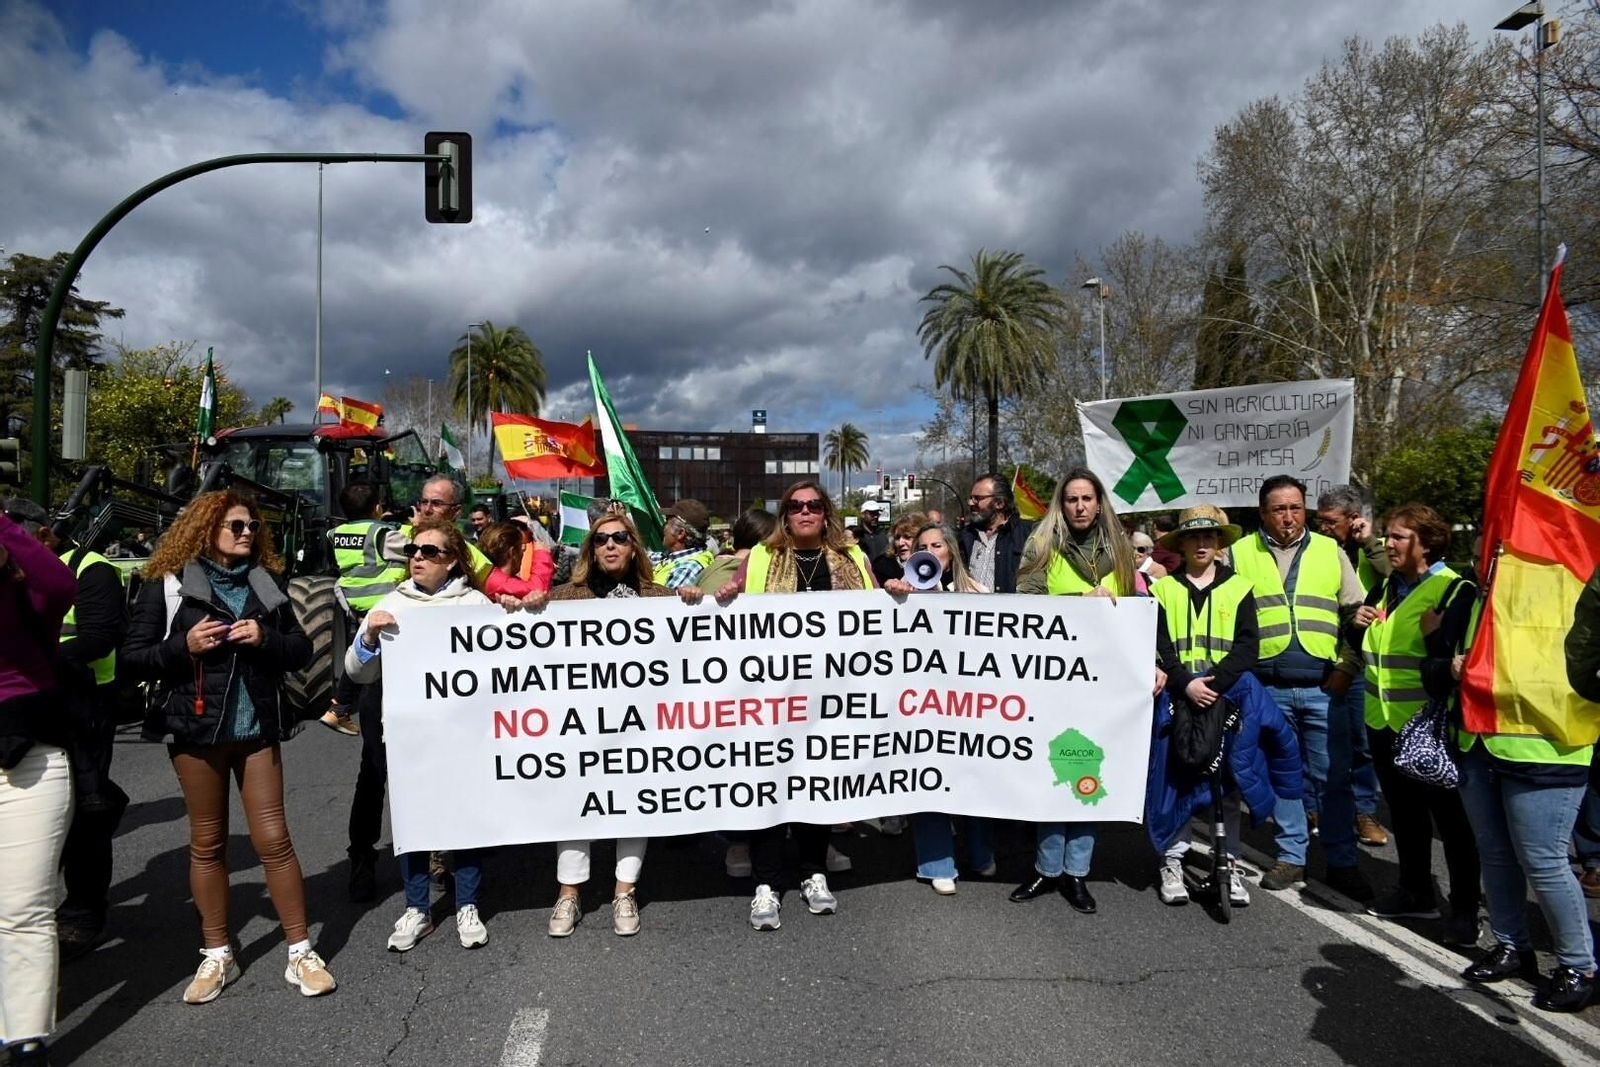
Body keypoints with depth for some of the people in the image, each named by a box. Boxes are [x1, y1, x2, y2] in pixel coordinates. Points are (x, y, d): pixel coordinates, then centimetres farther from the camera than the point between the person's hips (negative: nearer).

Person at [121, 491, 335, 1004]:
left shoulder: (266, 581, 8)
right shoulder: (168, 583, -1)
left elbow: (301, 648, 8)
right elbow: (133, 655, -2)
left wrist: (265, 638, -11)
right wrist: (185, 646, -19)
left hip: (258, 729, 2)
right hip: (197, 729, -1)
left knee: (273, 838, 2)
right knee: (207, 843, 10)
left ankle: (301, 952, 11)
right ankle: (217, 955, 24)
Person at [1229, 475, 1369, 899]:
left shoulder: (1330, 551, 9)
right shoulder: (1240, 553, 5)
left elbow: (1357, 613, 9)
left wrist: (1348, 666, -1)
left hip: (1323, 687, 0)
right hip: (1268, 688, 0)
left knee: (1333, 778, 5)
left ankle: (1342, 863, 17)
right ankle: (1291, 857, 21)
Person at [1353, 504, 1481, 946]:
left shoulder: (1454, 590, -12)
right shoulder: (1386, 587, 12)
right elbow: (1367, 643, 24)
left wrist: (1436, 635, -32)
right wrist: (1357, 620, 5)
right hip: (1385, 722, 8)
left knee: (1451, 816, 4)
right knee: (1404, 810, 18)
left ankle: (1465, 909, 16)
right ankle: (1415, 891, 32)